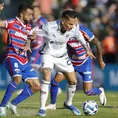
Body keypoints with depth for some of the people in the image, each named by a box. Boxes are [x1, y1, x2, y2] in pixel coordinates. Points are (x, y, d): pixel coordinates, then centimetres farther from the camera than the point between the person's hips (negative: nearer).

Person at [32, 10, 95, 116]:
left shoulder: (73, 28, -21)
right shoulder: (49, 27, -34)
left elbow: (79, 36, 3)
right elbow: (32, 33, -20)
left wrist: (87, 49, 11)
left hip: (62, 56, 5)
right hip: (48, 54, -4)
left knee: (73, 81, 7)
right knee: (47, 77, -27)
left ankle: (68, 103, 35)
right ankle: (42, 108, -19)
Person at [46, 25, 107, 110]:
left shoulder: (83, 31, -26)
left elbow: (98, 43, -14)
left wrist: (100, 61, -7)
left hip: (85, 62, -3)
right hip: (70, 61, 3)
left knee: (88, 92, -5)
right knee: (55, 81, -11)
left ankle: (100, 91, 31)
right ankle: (52, 104, 11)